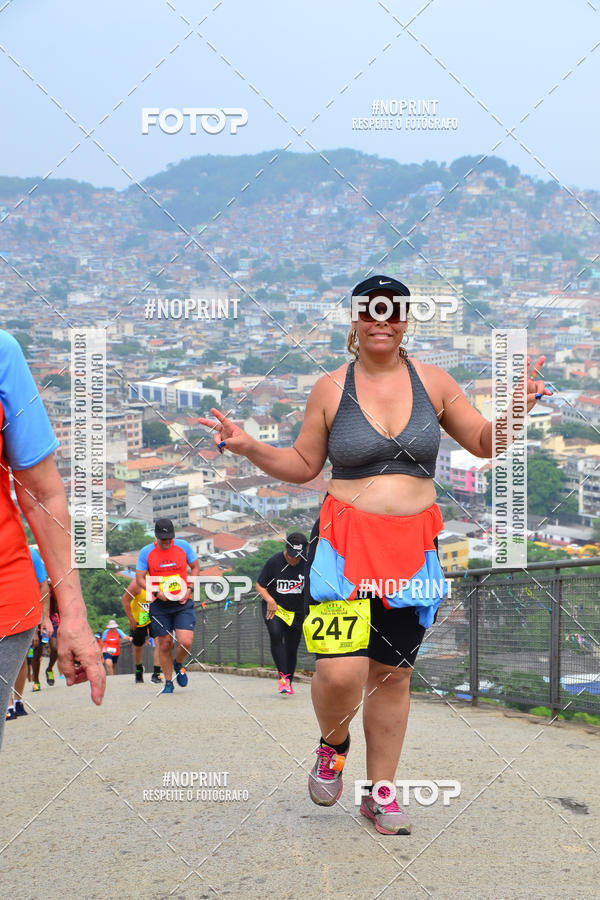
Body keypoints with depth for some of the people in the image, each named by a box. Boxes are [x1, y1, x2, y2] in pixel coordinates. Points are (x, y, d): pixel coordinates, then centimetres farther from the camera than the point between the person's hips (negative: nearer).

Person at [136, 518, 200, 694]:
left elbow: (195, 566, 12)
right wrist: (157, 592, -14)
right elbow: (139, 578, 1)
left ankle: (178, 664, 21)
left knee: (186, 642, -13)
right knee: (165, 645, 4)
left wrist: (189, 589, -2)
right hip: (160, 605, 0)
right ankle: (168, 682, 22)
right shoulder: (146, 552, -2)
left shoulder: (184, 546, -1)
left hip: (183, 602, 0)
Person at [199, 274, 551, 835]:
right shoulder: (330, 389, 2)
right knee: (340, 671, -18)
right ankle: (334, 744, 18)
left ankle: (380, 793, 27)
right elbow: (302, 465, 10)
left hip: (413, 546, 2)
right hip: (345, 541, -2)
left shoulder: (431, 381, 6)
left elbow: (484, 442, 13)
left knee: (392, 675, 10)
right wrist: (247, 447, -4)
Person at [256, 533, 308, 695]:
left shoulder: (307, 564, -7)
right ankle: (283, 676, -29)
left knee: (292, 648, 6)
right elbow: (260, 585, -4)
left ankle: (288, 682, 26)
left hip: (296, 612, 2)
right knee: (276, 634, -29)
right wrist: (269, 600, -20)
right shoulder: (274, 562, -11)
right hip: (274, 607, -2)